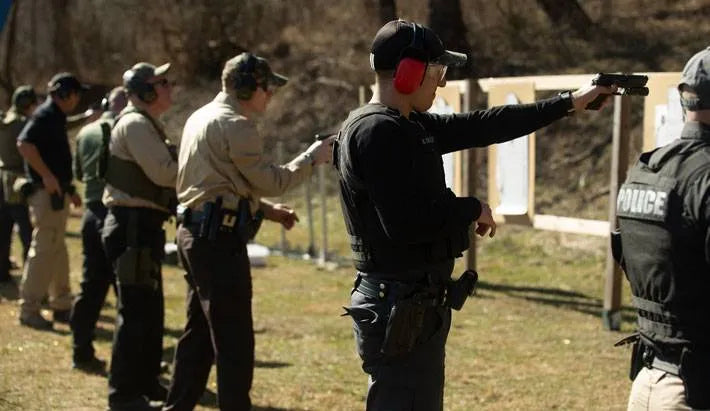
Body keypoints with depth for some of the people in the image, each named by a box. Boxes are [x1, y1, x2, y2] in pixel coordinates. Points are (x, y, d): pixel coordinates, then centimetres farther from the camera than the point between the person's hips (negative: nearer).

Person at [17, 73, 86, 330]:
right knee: (43, 249, -8)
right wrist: (46, 176, -28)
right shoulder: (45, 115, -13)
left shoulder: (56, 117, 17)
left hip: (57, 193, 10)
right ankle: (29, 309, -4)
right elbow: (24, 144, -28)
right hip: (47, 193, -10)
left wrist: (69, 190, 24)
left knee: (57, 250, 16)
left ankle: (61, 306, 24)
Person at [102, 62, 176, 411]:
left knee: (151, 308, 17)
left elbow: (162, 172, 20)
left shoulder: (145, 124, 19)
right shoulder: (135, 124, -14)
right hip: (134, 225, -11)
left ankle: (145, 382, 28)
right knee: (135, 311, -8)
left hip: (142, 225, 11)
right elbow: (163, 173, -21)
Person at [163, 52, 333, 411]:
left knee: (199, 333, 16)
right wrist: (312, 157, 0)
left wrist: (266, 210, 18)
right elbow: (271, 181, -12)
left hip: (196, 232, 10)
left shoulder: (203, 117, 17)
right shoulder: (234, 125, -14)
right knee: (234, 340, -4)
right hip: (219, 238, -10)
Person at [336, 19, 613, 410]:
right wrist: (472, 209, -11)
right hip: (400, 309, -11)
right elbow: (405, 221, -27)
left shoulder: (411, 126, 12)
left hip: (416, 303, 11)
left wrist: (568, 102, 21)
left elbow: (483, 126, 18)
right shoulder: (375, 131, -19)